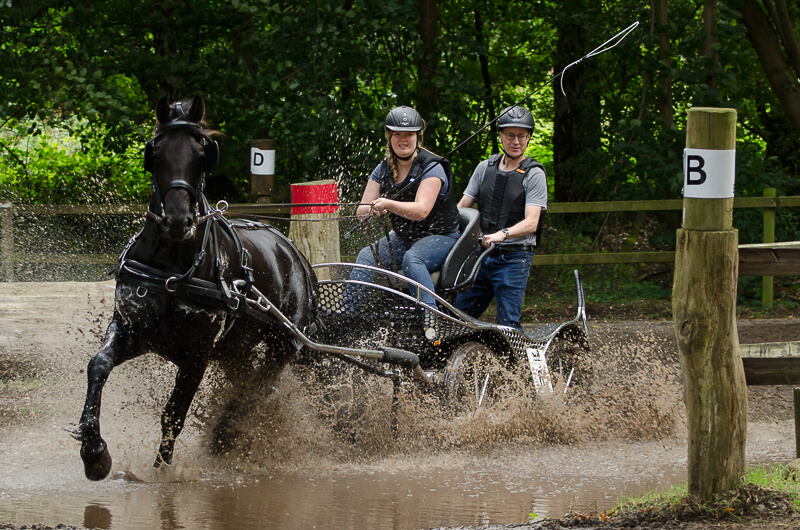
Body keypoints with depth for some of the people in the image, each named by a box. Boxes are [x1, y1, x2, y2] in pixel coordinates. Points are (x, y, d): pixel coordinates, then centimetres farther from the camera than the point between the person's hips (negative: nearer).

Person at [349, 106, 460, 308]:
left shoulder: (432, 167, -15)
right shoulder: (383, 169, 3)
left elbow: (421, 211, -28)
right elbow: (361, 211, -1)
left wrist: (388, 205, -43)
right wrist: (373, 209, -26)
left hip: (440, 237, -6)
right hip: (402, 238, 6)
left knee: (412, 259, -36)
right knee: (366, 256, -20)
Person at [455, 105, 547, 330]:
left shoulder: (534, 174, -5)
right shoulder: (485, 168, 10)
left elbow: (531, 223, -16)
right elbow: (462, 207, 12)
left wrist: (502, 234, -33)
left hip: (513, 258, -5)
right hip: (481, 254, 5)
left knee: (508, 323, -11)